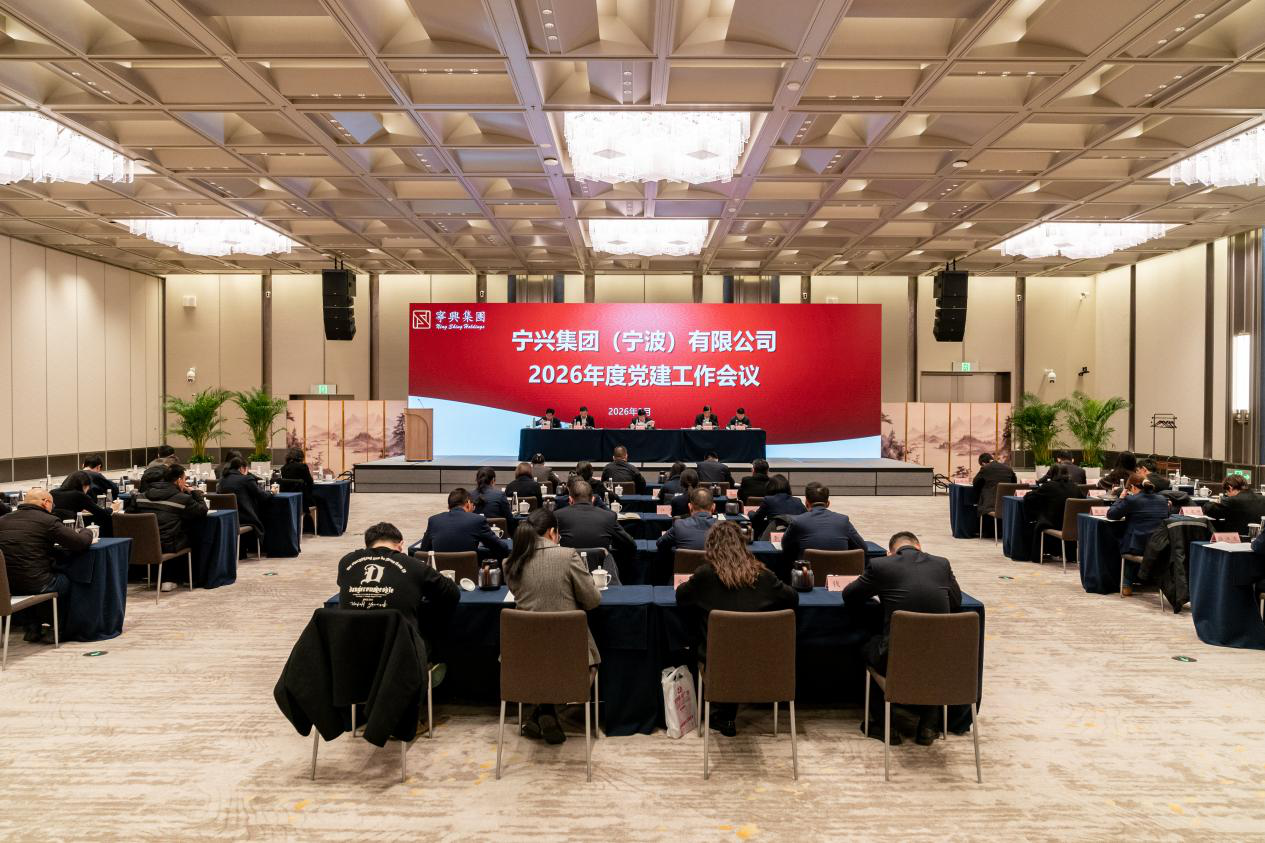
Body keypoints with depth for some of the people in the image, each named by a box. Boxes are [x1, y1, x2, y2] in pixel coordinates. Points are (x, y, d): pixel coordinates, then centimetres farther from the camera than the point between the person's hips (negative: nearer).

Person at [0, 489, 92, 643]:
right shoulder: (48, 520, -9)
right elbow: (82, 543, -10)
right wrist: (85, 532, 13)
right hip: (34, 583, -6)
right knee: (67, 580, 21)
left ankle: (32, 628, 31)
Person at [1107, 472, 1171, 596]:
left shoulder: (1130, 500, -12)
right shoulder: (1163, 499, 4)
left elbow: (1110, 514, -4)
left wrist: (1121, 498, 8)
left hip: (1138, 549, -4)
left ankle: (1127, 585, 31)